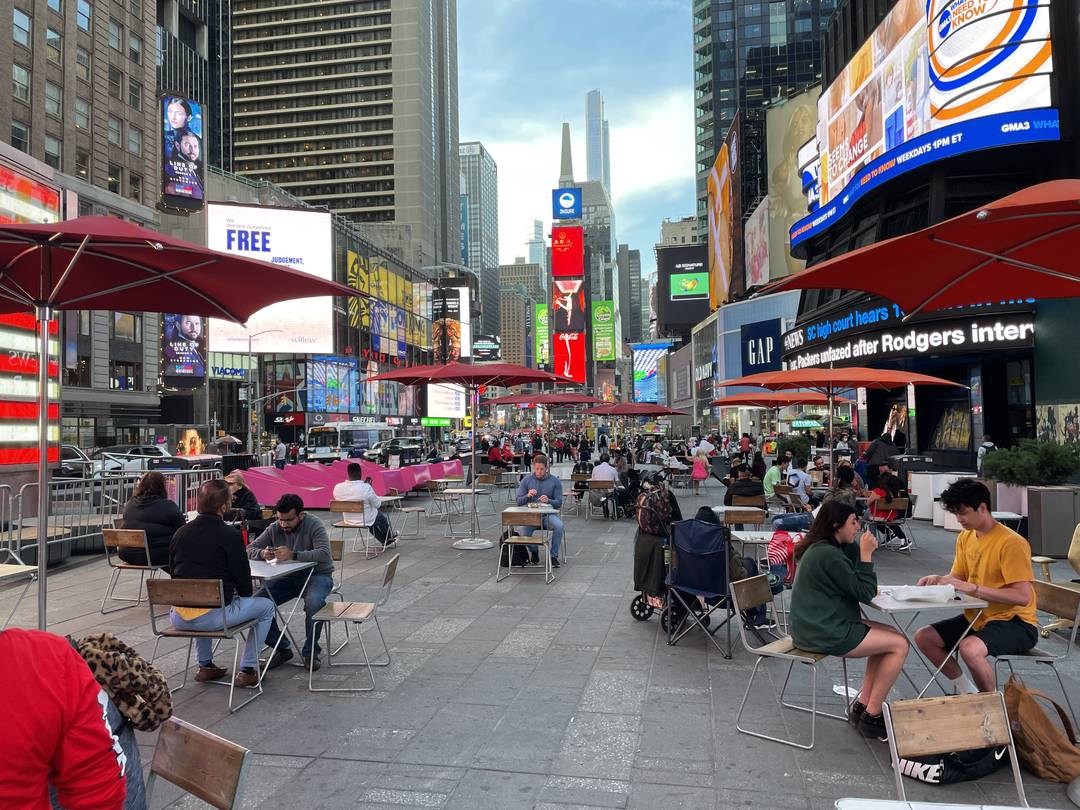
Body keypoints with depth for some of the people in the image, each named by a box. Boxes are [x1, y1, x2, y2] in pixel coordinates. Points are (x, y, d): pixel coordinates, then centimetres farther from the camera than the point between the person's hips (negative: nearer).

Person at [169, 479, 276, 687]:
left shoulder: (180, 533, 6)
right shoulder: (230, 535, -11)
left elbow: (173, 573, 17)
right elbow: (243, 579, -6)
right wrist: (243, 595, 17)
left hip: (178, 617, 6)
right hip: (212, 617, -6)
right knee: (266, 606, 14)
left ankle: (205, 665, 37)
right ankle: (247, 670, 14)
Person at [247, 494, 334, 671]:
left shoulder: (314, 525, -16)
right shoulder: (274, 528, -1)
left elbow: (324, 554, -30)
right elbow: (250, 549, 1)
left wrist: (293, 555, -42)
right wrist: (263, 553, -24)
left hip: (317, 575, -5)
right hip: (288, 577, 5)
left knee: (313, 602, -37)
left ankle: (311, 652, -14)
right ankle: (282, 648, 0)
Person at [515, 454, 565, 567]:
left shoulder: (555, 481, 0)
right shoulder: (526, 480, 3)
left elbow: (559, 503, -1)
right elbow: (519, 502, 3)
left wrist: (548, 501, -22)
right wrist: (528, 496, -18)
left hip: (549, 514, 0)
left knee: (559, 526, -32)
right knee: (525, 529, -31)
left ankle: (554, 556, -12)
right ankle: (534, 551, 1)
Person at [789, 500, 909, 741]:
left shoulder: (819, 548, 9)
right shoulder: (829, 555, -21)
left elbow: (852, 584, 14)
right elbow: (865, 593, -14)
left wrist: (862, 550, 0)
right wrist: (866, 554, -11)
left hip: (815, 626, 10)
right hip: (826, 635, -10)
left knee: (892, 636, 15)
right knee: (899, 645, -3)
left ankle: (862, 705, 17)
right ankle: (871, 717, 5)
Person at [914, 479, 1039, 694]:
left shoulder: (1011, 543, -20)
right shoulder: (965, 537, 6)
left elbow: (1023, 597, -25)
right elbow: (957, 576, 15)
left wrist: (973, 588, -28)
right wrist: (939, 579, -8)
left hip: (1015, 622, -8)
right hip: (978, 617, 8)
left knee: (970, 648, -34)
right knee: (923, 637, -5)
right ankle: (968, 692, 9)